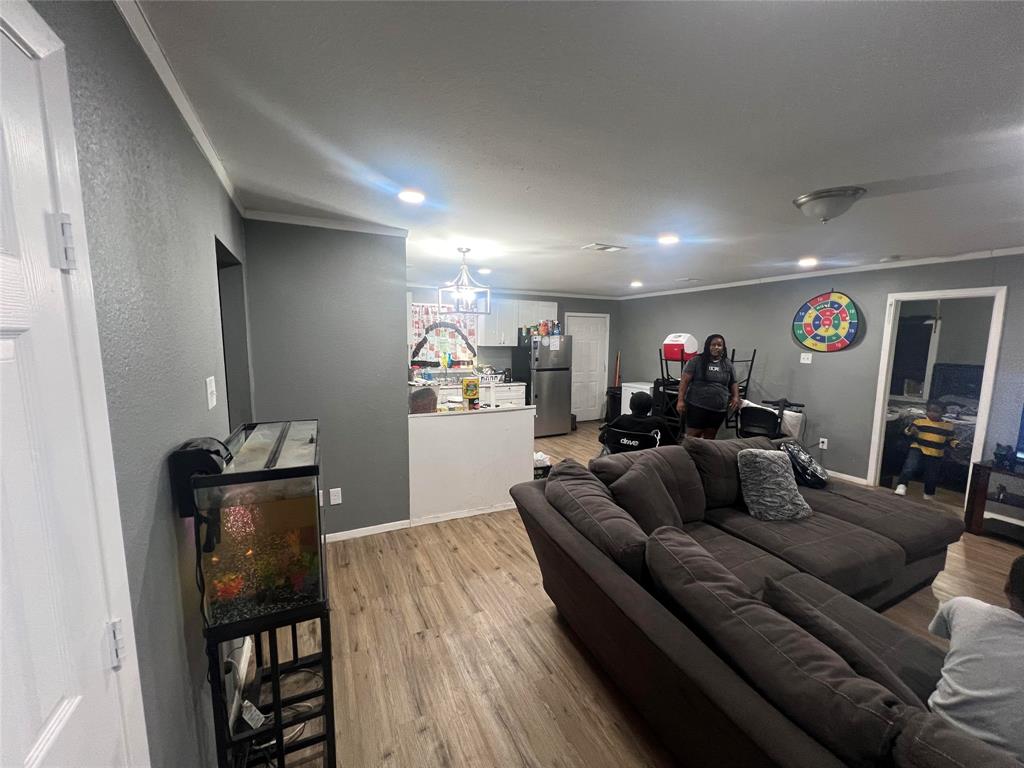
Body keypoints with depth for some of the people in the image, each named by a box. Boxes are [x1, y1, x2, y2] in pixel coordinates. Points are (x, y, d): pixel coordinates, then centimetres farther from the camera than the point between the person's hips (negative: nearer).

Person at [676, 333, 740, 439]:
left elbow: (733, 383, 19)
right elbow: (685, 381, -6)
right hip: (697, 406, -4)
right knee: (693, 436, -2)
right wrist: (681, 400, -12)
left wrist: (736, 397, 1)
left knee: (710, 436, 12)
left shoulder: (728, 364, 10)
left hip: (719, 408, 4)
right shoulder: (696, 361, -3)